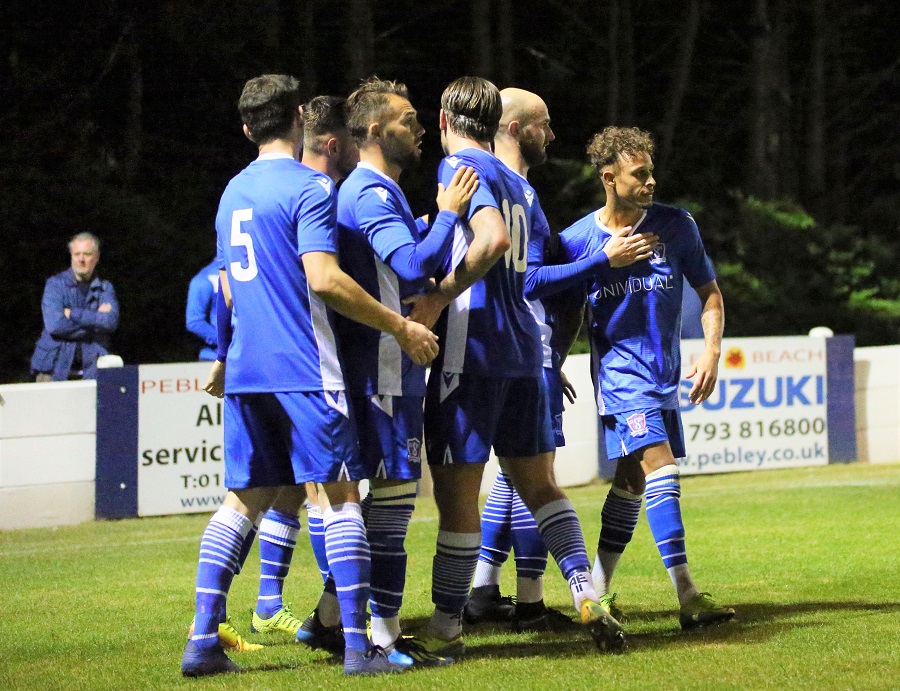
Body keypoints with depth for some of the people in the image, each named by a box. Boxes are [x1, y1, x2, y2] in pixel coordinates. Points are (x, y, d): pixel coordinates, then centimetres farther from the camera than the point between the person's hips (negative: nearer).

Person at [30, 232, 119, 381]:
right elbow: (54, 324, -11)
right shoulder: (55, 284, 4)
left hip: (91, 368, 1)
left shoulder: (105, 288, 12)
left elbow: (111, 321, -7)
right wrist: (96, 318, -5)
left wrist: (72, 313, -9)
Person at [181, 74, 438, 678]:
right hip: (303, 365, -7)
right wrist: (401, 327, -12)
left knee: (244, 498, 9)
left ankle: (204, 639, 2)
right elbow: (324, 279, -18)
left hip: (246, 368, 7)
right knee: (339, 492, -4)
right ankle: (358, 645, -8)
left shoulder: (234, 191, 16)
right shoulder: (309, 186, -8)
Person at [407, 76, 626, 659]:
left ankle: (446, 628, 1)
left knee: (456, 491, -3)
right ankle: (586, 593, 1)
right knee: (537, 481, 15)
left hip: (472, 350, -8)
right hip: (523, 349, 8)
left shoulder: (459, 166, -7)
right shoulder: (514, 180, 18)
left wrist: (437, 299, -21)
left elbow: (495, 238, -23)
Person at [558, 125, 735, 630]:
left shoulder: (676, 225, -1)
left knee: (632, 480, 10)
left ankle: (597, 591, 24)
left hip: (665, 376, 4)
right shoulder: (579, 239, -5)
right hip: (619, 374, -4)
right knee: (659, 467, -19)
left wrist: (712, 352, -7)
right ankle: (688, 597, -24)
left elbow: (710, 292, 6)